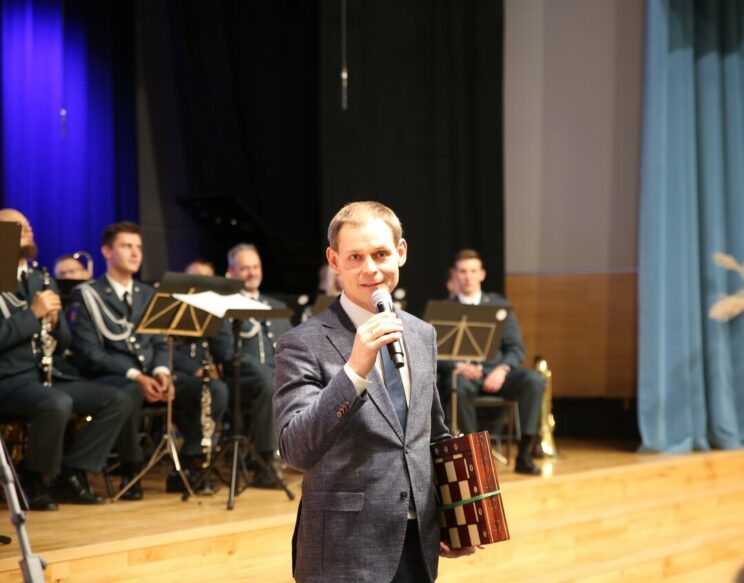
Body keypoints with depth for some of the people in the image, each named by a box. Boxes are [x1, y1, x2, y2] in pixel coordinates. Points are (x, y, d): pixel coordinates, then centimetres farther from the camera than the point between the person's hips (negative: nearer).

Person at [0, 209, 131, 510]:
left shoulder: (42, 280, 17)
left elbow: (62, 344, 17)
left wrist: (54, 320, -5)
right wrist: (33, 313, -19)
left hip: (44, 376, 7)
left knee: (117, 401, -7)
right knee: (57, 404, -36)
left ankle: (70, 474, -2)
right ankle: (32, 482, -13)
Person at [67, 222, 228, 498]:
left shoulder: (148, 294, 20)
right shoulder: (86, 295, 1)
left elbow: (159, 343, 16)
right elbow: (87, 353, -9)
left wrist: (161, 371, -8)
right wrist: (134, 375, -21)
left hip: (151, 375, 5)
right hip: (110, 378, -5)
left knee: (215, 390, -19)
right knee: (130, 394, -43)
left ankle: (187, 467, -9)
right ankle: (130, 471, -20)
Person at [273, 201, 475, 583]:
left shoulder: (422, 335, 9)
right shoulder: (304, 344, -10)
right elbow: (296, 450, -22)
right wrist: (355, 369, -30)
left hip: (418, 547, 5)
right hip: (346, 552, -5)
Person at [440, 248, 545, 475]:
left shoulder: (499, 304, 15)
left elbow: (516, 348, 8)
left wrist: (502, 369, -14)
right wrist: (458, 366, -22)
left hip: (495, 372, 2)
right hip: (462, 373, -2)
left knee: (534, 380, -29)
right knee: (460, 385, -40)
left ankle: (524, 454, -25)